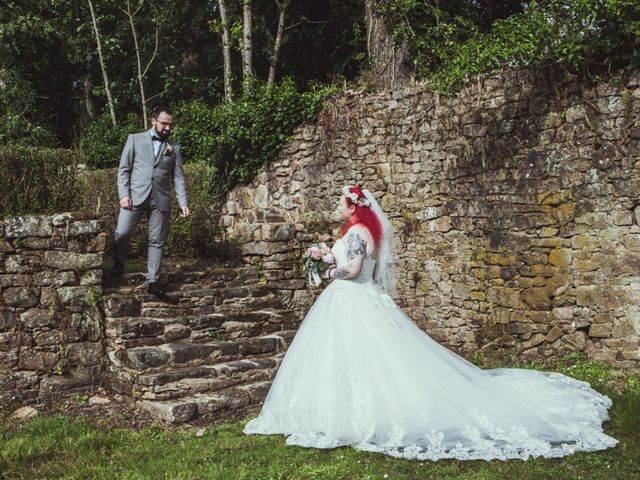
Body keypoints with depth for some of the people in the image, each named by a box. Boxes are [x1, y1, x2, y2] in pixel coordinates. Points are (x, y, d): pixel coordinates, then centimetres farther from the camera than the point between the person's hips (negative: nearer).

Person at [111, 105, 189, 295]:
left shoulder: (174, 148, 12)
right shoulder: (135, 139, 8)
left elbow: (178, 177, 9)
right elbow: (124, 169, 5)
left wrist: (183, 203, -1)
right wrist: (124, 194, -7)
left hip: (161, 199, 1)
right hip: (135, 196, -1)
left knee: (157, 241, 1)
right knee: (121, 233, -8)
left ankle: (153, 281, 6)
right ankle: (119, 263, 20)